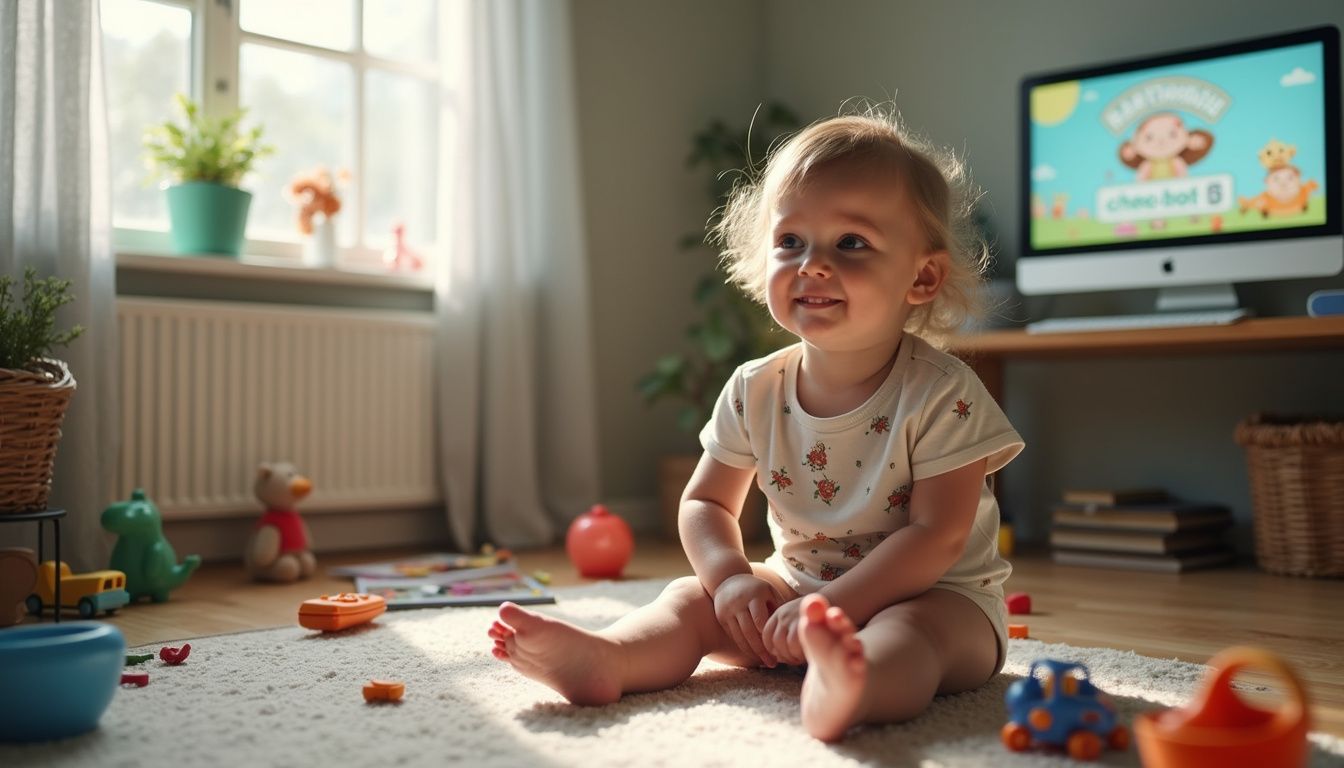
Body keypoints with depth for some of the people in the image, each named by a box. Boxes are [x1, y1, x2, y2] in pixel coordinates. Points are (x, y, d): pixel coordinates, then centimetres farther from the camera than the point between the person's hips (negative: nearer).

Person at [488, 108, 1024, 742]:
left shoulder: (943, 396, -18)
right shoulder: (754, 392, -4)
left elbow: (937, 535, -21)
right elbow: (705, 502, 5)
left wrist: (835, 607, -30)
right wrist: (732, 579, -16)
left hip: (933, 594, -5)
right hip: (797, 590, 6)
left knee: (909, 630, -37)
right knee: (693, 598, -8)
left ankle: (844, 689, -67)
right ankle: (604, 659, -34)